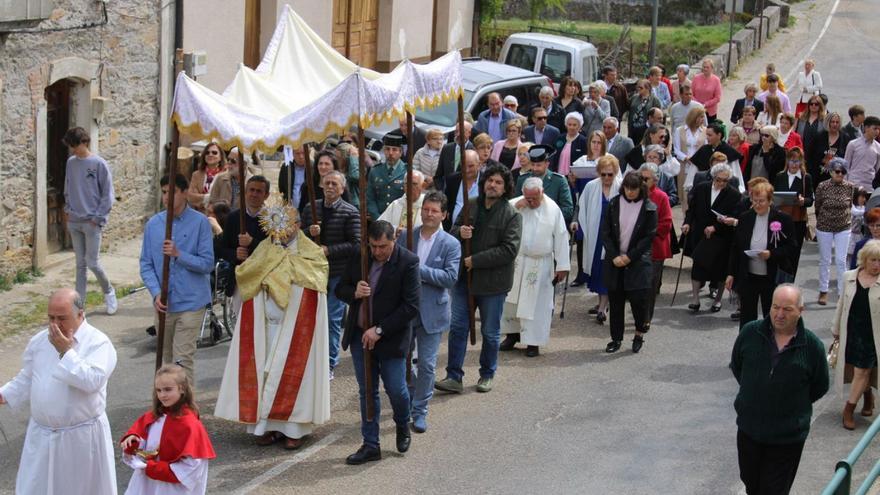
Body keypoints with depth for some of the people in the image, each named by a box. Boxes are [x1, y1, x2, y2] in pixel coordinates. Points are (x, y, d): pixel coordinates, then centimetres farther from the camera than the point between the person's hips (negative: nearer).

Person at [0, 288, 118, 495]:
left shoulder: (98, 343, -15)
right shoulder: (39, 340, 3)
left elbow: (93, 381, -28)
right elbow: (26, 380, 13)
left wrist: (66, 352, -24)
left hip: (82, 435, -5)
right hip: (42, 433, 5)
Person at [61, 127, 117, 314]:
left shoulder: (99, 164, -10)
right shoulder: (71, 163, 6)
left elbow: (107, 195, -8)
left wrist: (98, 218, -10)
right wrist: (67, 210, 5)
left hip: (92, 221, -5)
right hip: (74, 221, 5)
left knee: (92, 262, -5)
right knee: (80, 263, 9)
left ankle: (109, 291, 18)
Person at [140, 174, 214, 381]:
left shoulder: (200, 222, -6)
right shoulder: (153, 224, 4)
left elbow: (208, 263, -9)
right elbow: (146, 265, 4)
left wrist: (178, 254, -22)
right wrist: (156, 293, -10)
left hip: (190, 302, -4)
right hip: (163, 303, 4)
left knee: (183, 358, -10)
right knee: (166, 358, 14)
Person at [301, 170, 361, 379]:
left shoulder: (350, 213, -6)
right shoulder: (310, 209, 7)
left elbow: (355, 244, -12)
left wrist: (329, 250, -19)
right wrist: (309, 233, -12)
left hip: (338, 273, -4)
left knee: (333, 319, 0)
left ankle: (330, 364, 10)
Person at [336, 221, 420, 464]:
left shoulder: (408, 262, -14)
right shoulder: (359, 258, 1)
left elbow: (411, 306, -16)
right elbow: (340, 289, 11)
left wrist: (379, 330, -18)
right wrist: (354, 293, -14)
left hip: (391, 337, -4)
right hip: (360, 335, 4)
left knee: (396, 389, 0)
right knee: (367, 392, 9)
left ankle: (403, 426, 32)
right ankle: (370, 445, 18)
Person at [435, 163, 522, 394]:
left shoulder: (511, 215, -9)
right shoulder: (470, 206, 4)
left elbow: (509, 250, -17)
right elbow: (452, 233, 12)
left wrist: (475, 260, -19)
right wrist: (459, 232, -14)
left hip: (493, 282, -3)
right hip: (464, 277, 3)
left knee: (490, 332, 10)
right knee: (457, 327, 2)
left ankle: (487, 375, 28)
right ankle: (454, 377, 7)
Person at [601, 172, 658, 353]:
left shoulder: (649, 208, -4)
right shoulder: (614, 204, 2)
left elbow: (649, 236, -5)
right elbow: (605, 232, 1)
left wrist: (629, 256, -11)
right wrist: (615, 256, -8)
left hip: (638, 261, -2)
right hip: (614, 261, 2)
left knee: (638, 297, -9)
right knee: (615, 300, 5)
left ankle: (640, 333, 15)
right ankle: (616, 338, 16)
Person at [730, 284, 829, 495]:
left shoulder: (812, 346, -14)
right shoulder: (750, 333, -8)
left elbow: (820, 387, 2)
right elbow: (736, 366, 11)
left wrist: (793, 404, 4)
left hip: (788, 437, -3)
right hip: (749, 428, 3)